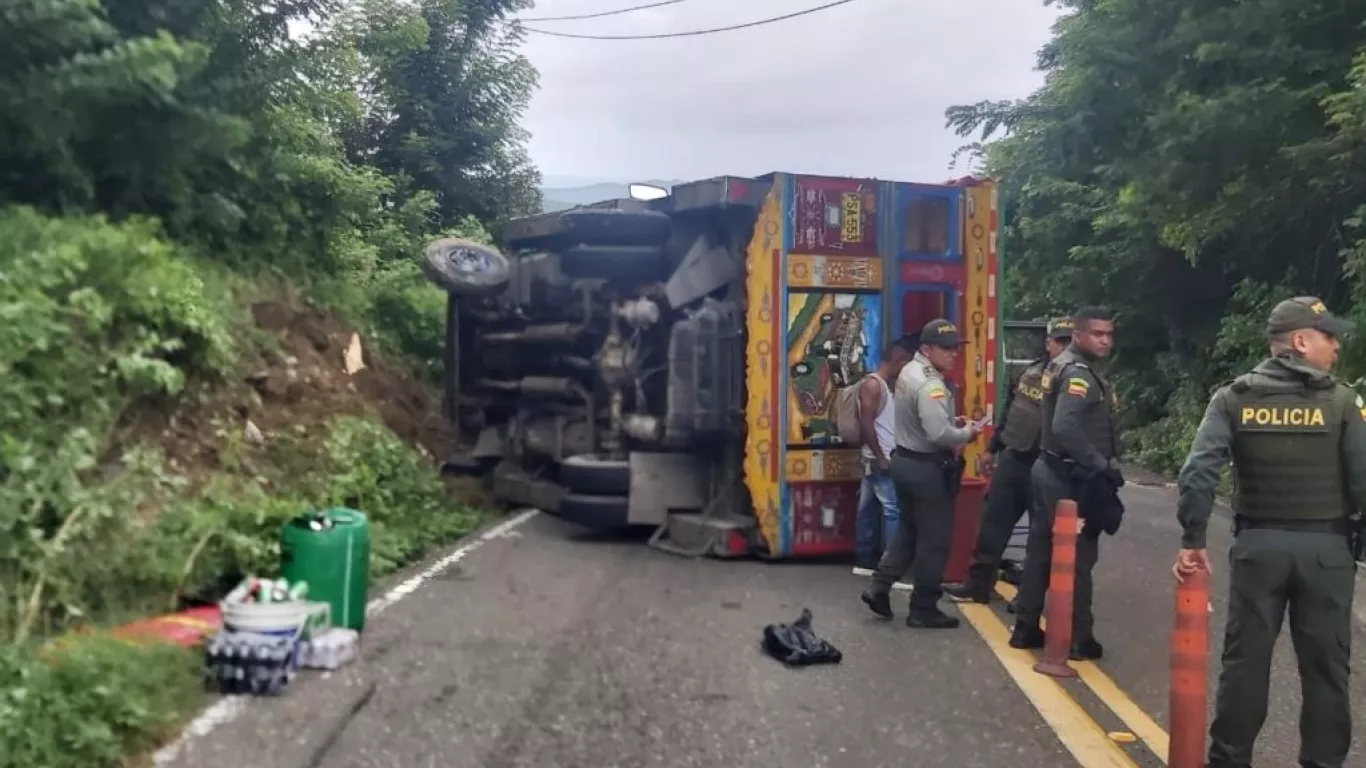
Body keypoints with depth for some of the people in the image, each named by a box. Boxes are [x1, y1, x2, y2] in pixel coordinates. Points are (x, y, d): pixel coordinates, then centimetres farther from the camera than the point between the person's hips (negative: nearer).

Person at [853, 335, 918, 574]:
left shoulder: (885, 385, 16)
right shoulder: (873, 384, -14)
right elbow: (866, 424, -20)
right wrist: (880, 458, -19)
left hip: (884, 459, 9)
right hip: (879, 460, -9)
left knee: (870, 509, 11)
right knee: (893, 509, -11)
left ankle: (864, 562, 16)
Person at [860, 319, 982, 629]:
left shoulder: (909, 371, 8)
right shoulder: (931, 384, -24)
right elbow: (938, 434, -32)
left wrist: (951, 421, 7)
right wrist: (967, 433, -14)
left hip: (905, 460, 9)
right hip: (927, 468, -9)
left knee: (909, 530, 22)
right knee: (935, 539, 4)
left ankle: (879, 587, 16)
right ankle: (923, 610, 13)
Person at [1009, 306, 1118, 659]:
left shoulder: (1061, 365, 14)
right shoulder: (1079, 373, -17)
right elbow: (1065, 428, -31)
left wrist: (1098, 463, 14)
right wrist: (1102, 464, -23)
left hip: (1052, 470, 10)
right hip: (1072, 478, -10)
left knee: (1041, 551, 13)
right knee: (1078, 558, 0)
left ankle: (1026, 628, 20)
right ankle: (1079, 638, 8)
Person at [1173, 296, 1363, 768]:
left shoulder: (1233, 398, -1)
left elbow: (1198, 472, -10)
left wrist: (1193, 541, -6)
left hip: (1257, 544, 1)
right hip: (1325, 547, -1)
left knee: (1246, 656, 10)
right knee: (1325, 664, 11)